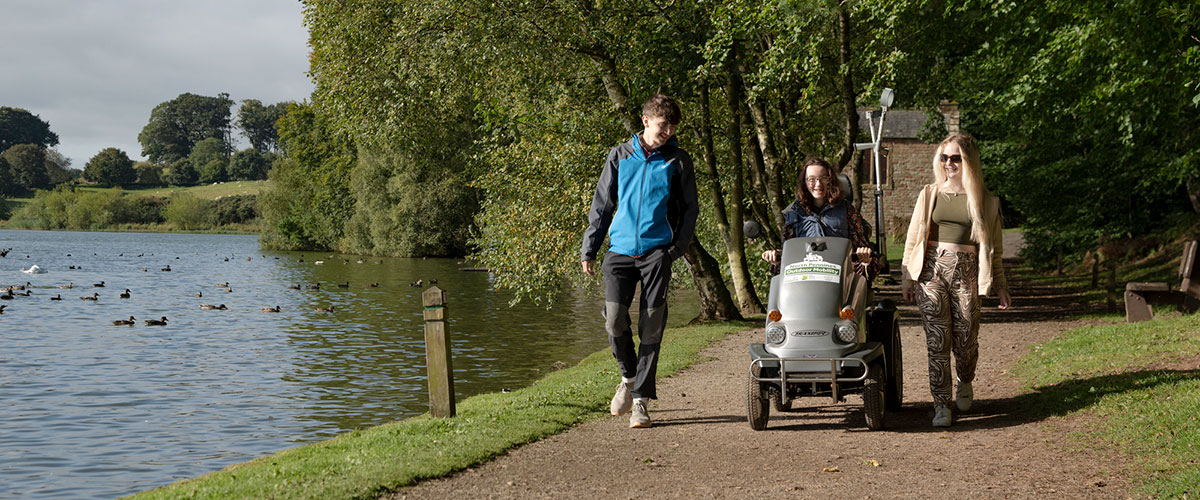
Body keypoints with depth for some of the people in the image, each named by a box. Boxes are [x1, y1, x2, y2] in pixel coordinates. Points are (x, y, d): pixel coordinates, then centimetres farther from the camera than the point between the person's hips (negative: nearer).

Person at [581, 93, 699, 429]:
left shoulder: (678, 161, 9)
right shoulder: (620, 156, 11)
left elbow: (689, 208, 12)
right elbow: (602, 203, 15)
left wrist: (678, 247, -1)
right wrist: (589, 248, 10)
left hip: (656, 251, -1)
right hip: (620, 250, 1)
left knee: (651, 325, -5)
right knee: (614, 317, -13)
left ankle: (640, 399, 4)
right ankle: (628, 376, 14)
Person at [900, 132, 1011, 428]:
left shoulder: (985, 201, 8)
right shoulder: (930, 195, 10)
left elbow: (993, 247, 12)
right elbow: (913, 237, 11)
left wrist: (1000, 286, 9)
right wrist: (907, 277, 6)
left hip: (966, 271, 0)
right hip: (931, 270, 0)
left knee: (966, 338, 2)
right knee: (937, 340, -6)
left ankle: (965, 383, 34)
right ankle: (941, 405, -1)